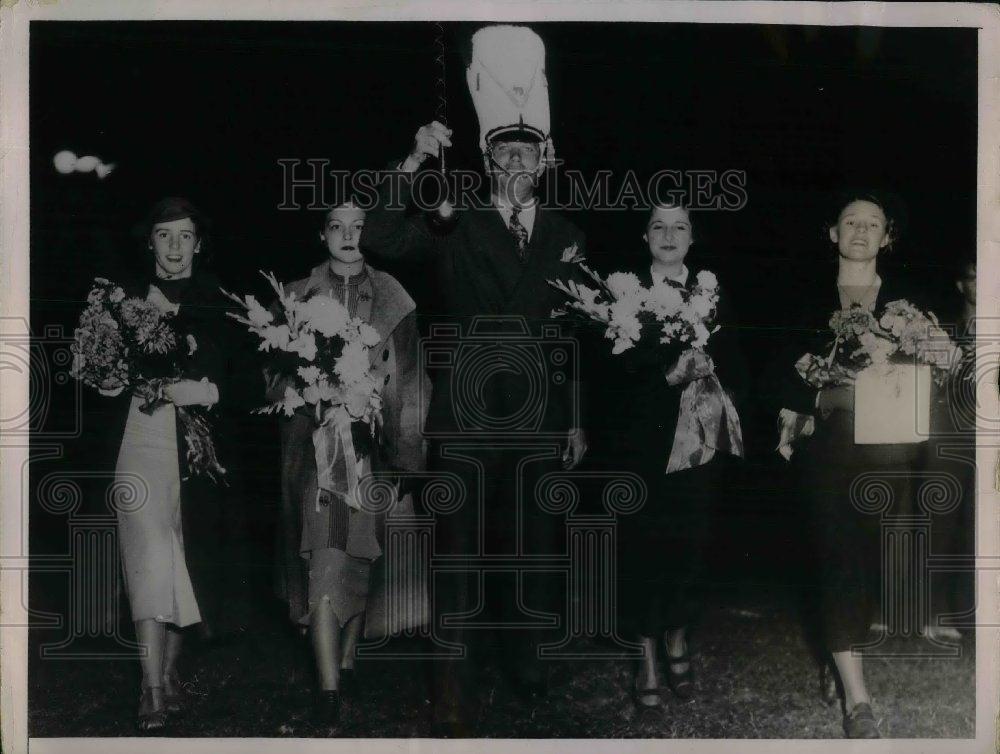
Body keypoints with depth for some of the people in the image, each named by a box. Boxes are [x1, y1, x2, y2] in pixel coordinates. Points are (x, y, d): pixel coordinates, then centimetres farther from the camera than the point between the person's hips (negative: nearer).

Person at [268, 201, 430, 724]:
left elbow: (409, 386, 4)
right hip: (315, 442, -1)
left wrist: (405, 463, 0)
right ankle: (329, 686, -10)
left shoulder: (392, 299, 6)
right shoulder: (297, 298, 8)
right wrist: (308, 402, -10)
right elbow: (279, 378, 10)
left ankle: (346, 662, 22)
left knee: (360, 560, 4)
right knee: (324, 564, -10)